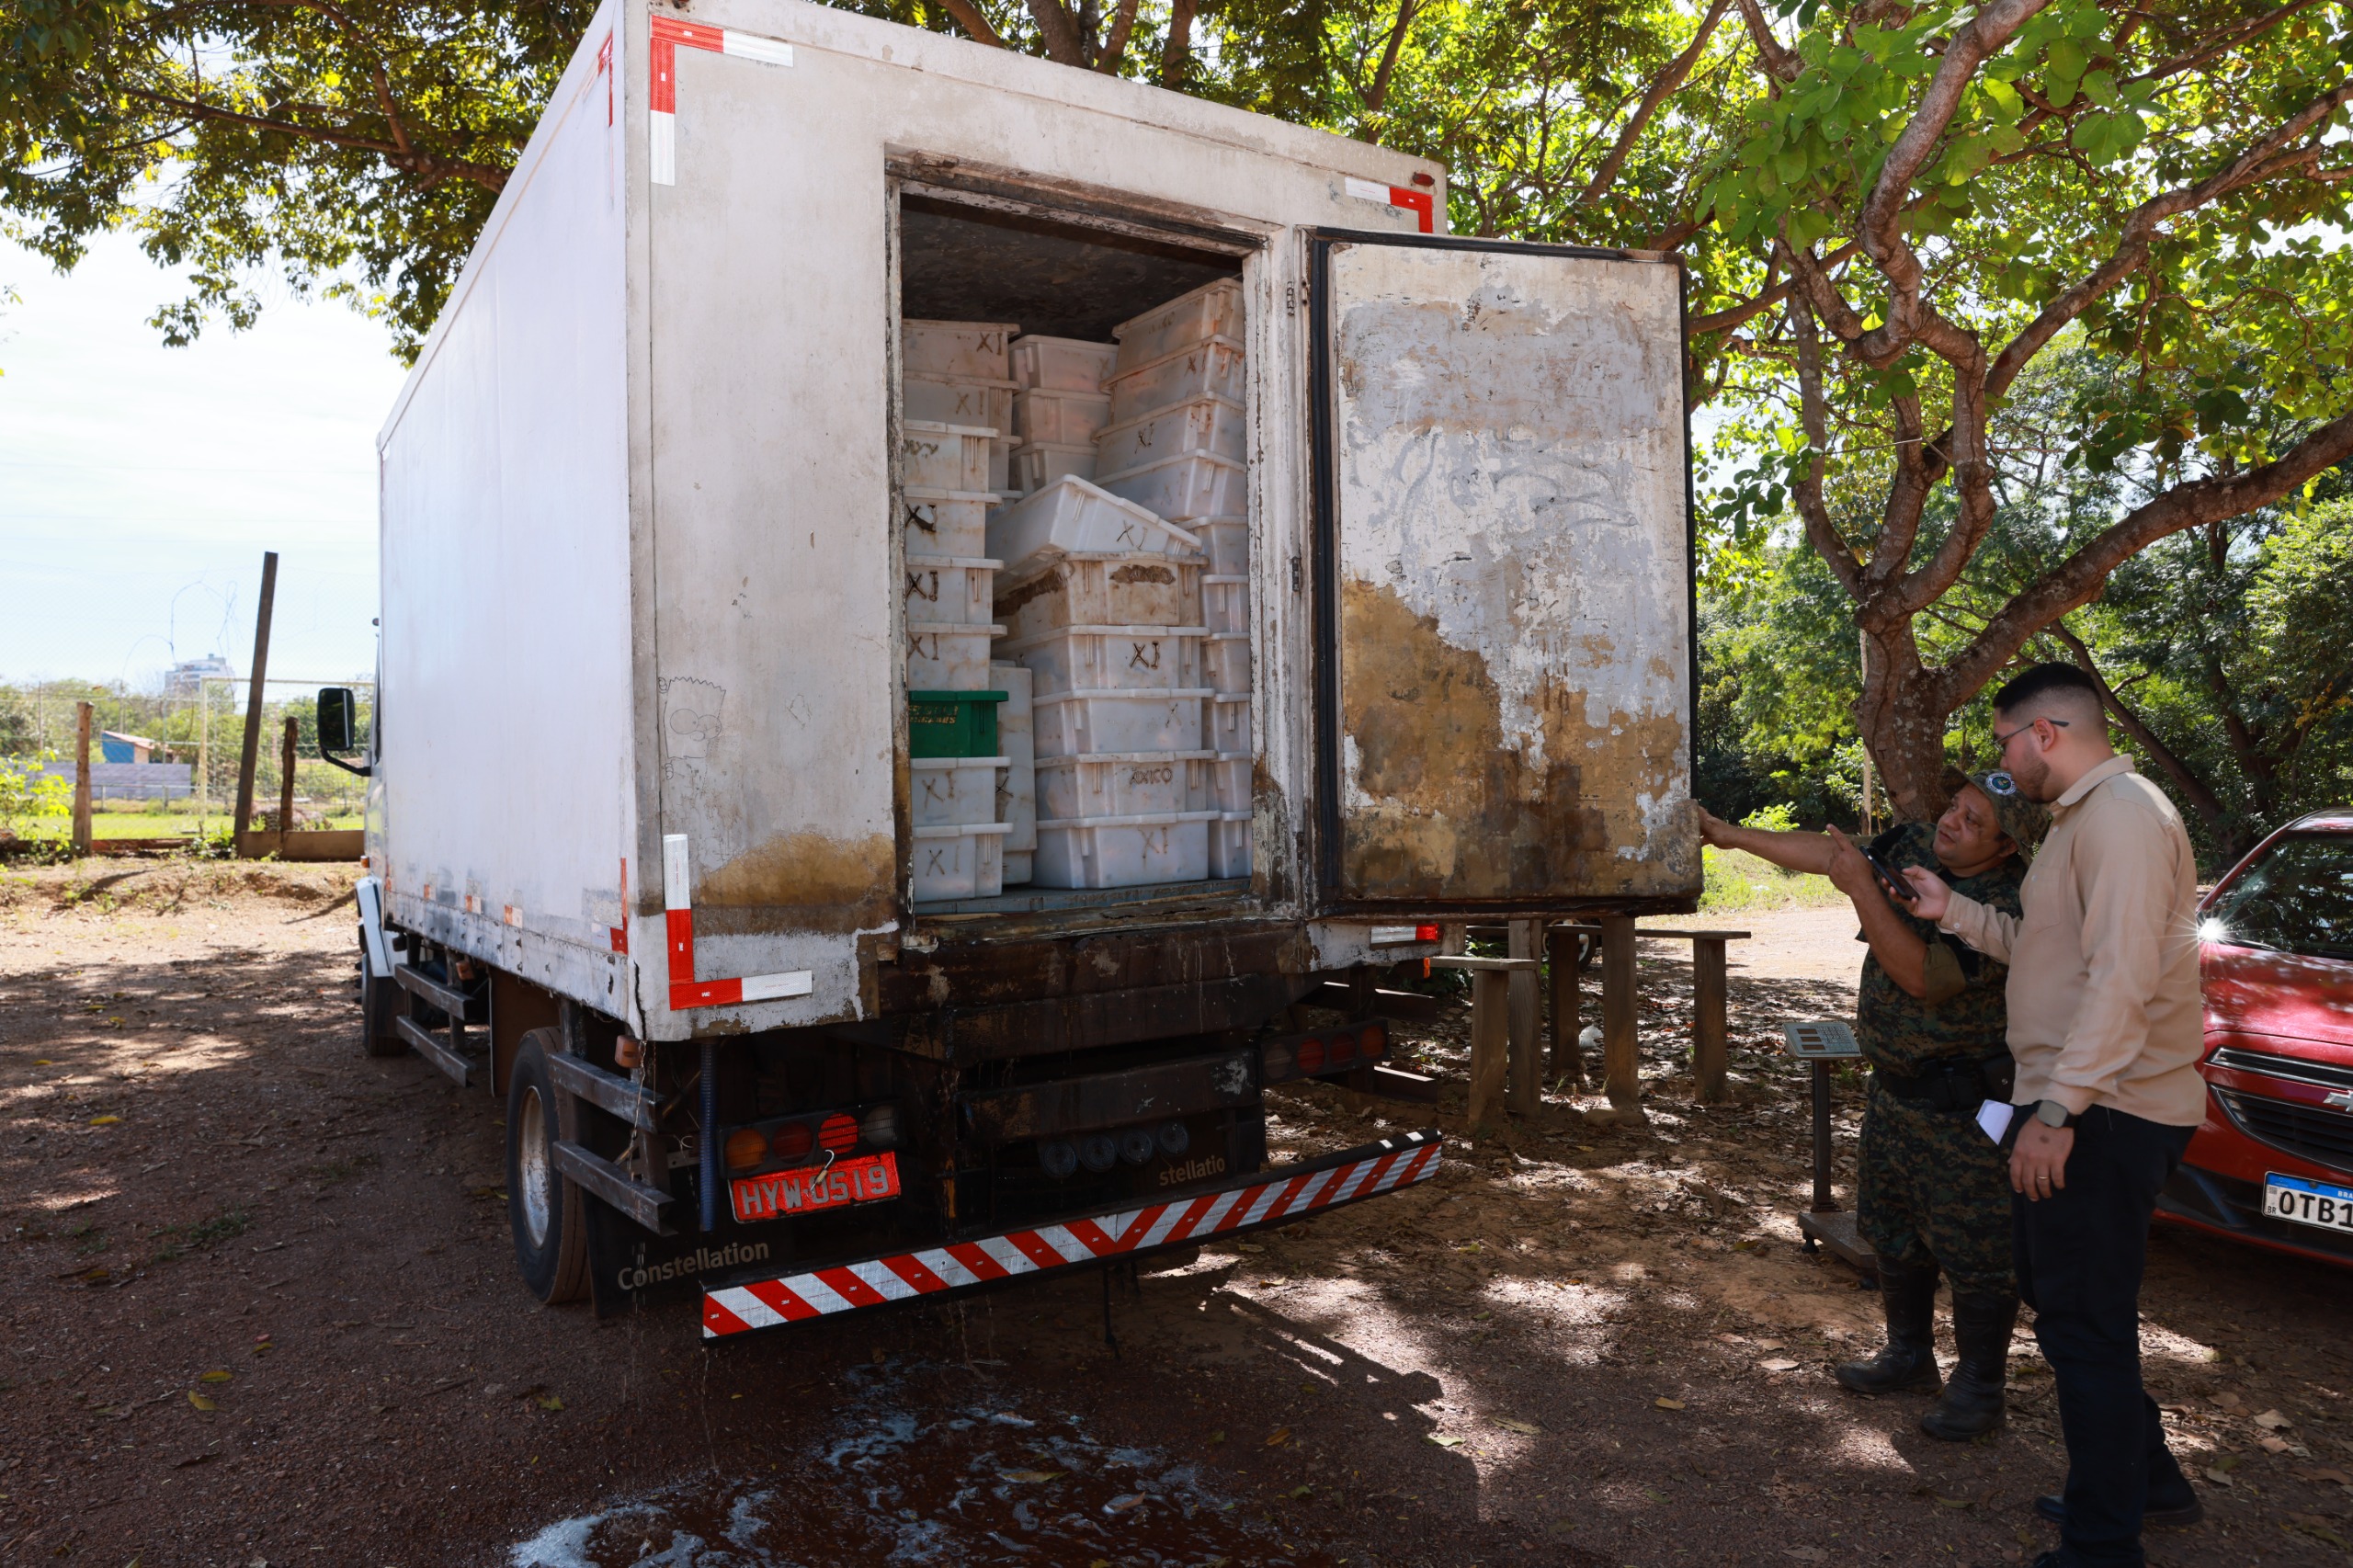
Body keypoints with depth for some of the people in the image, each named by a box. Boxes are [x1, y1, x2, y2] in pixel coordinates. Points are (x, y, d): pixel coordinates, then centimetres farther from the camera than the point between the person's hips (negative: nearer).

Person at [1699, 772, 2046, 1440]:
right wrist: (1732, 835, 10)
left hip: (1966, 1108, -8)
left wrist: (1863, 888, -31)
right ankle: (1909, 1357, 36)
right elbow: (1826, 851, 9)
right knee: (1893, 1233, 20)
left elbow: (1923, 975, -32)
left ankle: (1980, 1389, 18)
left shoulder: (2004, 908, -24)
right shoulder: (1914, 847, -1)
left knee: (1976, 1253, 2)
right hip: (1894, 1086, 8)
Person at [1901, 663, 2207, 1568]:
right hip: (2079, 1108, 11)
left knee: (2085, 1324, -2)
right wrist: (1955, 913, 17)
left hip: (2105, 1115, -11)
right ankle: (2146, 1480, 36)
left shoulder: (2122, 814, -17)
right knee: (2058, 1293, 21)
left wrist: (2059, 1108, -27)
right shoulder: (2084, 818, 17)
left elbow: (2122, 977, -25)